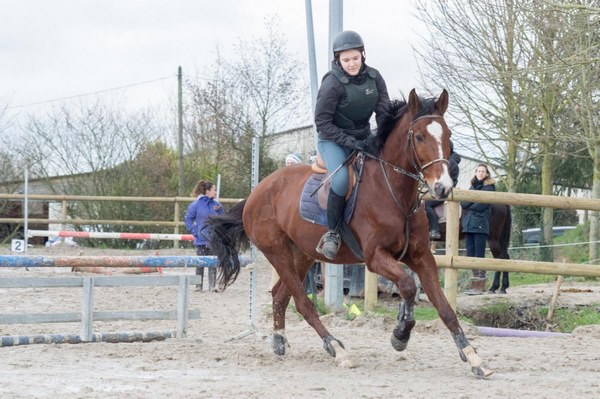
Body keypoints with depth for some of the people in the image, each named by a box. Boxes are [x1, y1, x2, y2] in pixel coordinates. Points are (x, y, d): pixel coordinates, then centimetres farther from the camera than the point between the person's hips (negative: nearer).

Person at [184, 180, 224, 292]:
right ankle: (198, 285, 13)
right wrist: (194, 231, -8)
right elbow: (188, 219, -1)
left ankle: (212, 285, 5)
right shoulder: (196, 204, -6)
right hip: (201, 239, -3)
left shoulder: (216, 205, 4)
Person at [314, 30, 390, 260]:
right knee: (341, 179, -31)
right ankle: (332, 233, -18)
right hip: (333, 140, -6)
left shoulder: (374, 77, -3)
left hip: (363, 137, 6)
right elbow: (322, 122, -17)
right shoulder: (332, 84, -19)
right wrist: (352, 143, -24)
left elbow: (384, 112, 0)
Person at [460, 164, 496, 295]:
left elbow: (481, 205, -12)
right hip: (468, 224, 7)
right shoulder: (472, 187, 20)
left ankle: (480, 285, -6)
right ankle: (475, 283, 11)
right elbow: (464, 203, 11)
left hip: (480, 224, -7)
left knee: (479, 255, -7)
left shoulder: (488, 187, -1)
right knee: (470, 254, 6)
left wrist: (468, 205, -2)